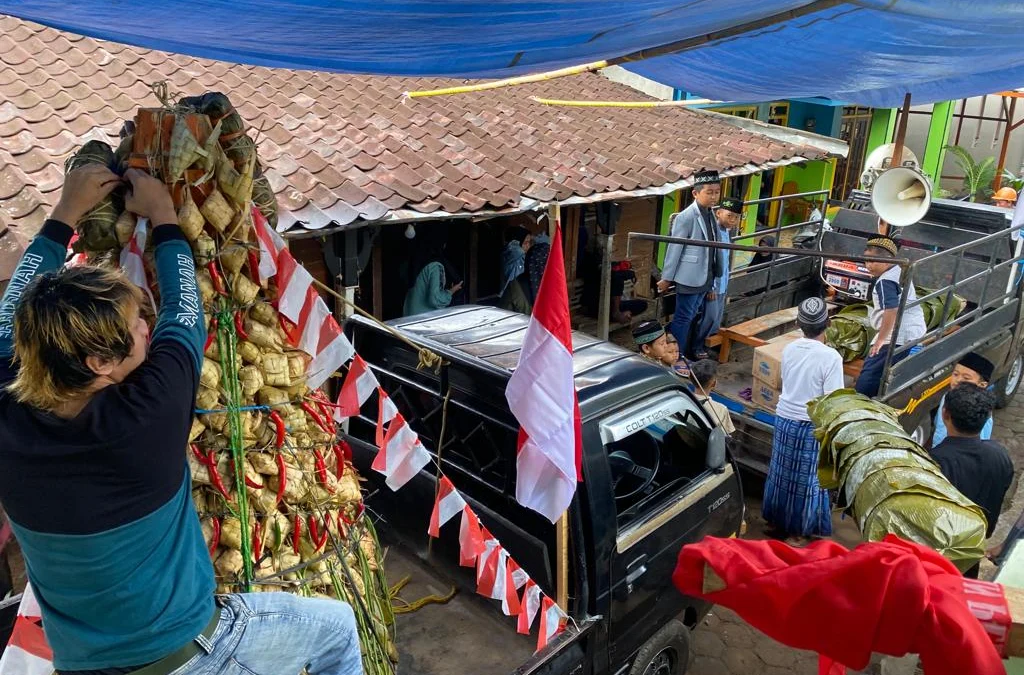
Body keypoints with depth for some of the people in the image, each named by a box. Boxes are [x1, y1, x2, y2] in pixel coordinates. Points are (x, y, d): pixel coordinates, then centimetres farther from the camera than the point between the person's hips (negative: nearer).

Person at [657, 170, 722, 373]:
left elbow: (710, 245, 12)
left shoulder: (710, 214, 7)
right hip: (689, 277, -7)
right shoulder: (686, 217, -16)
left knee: (690, 316, 16)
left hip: (704, 277, 7)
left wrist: (711, 275, 14)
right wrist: (666, 278, -12)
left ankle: (685, 352, 28)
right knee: (683, 317, 0)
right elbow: (674, 248, -14)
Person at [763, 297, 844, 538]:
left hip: (784, 419, 5)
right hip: (811, 425, -5)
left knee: (783, 472, 20)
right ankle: (805, 527, 26)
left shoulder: (789, 349, -5)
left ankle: (777, 519, 36)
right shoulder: (830, 356, -21)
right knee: (808, 479, 12)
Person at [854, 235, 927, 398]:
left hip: (897, 338, -11)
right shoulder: (900, 272, 13)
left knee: (867, 380, -9)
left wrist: (881, 339, -22)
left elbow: (892, 311, -29)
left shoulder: (885, 281, -18)